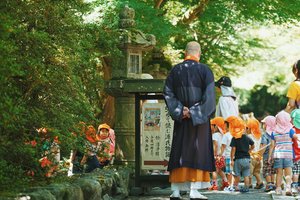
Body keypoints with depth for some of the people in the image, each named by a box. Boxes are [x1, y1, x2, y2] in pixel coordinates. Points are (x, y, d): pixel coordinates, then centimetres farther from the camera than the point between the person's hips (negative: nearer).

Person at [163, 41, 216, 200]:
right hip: (199, 118, -3)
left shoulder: (175, 70, 5)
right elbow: (209, 95, -12)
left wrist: (180, 110, -3)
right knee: (198, 151, 0)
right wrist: (194, 112, -10)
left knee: (178, 151, 7)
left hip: (181, 117, 3)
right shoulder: (205, 70, -4)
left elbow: (167, 93, 0)